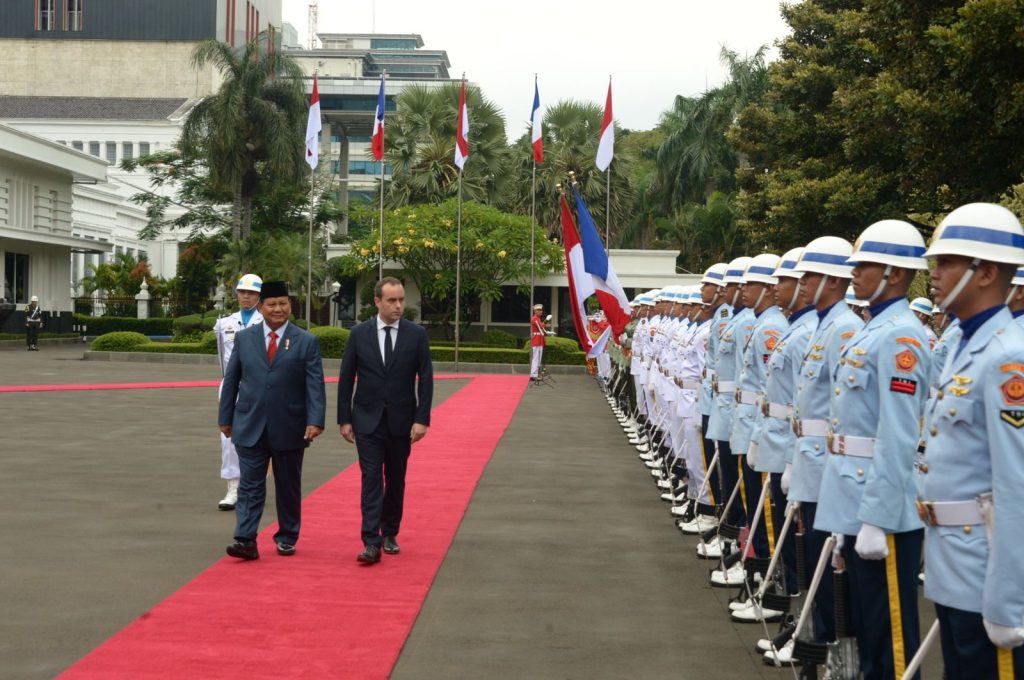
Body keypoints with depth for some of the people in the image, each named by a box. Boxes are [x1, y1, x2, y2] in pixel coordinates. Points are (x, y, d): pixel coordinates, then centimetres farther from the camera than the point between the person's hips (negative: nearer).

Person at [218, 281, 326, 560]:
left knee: (288, 487, 10)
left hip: (289, 428, -1)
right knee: (250, 486, -3)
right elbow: (231, 380, 9)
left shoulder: (307, 342, -2)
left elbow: (315, 385, -7)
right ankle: (246, 541, -6)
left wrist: (315, 421, -18)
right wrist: (226, 418, 8)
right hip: (250, 426, 1)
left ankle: (286, 538, 23)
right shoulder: (244, 338, 5)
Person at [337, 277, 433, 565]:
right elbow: (346, 379, 2)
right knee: (371, 479, -7)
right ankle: (371, 543, -10)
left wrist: (422, 419, -8)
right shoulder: (359, 333, -2)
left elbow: (425, 379, -2)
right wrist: (344, 419, -1)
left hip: (401, 421, 1)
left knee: (396, 480, 11)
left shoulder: (416, 334, -2)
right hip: (367, 421, -1)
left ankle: (389, 533, 26)